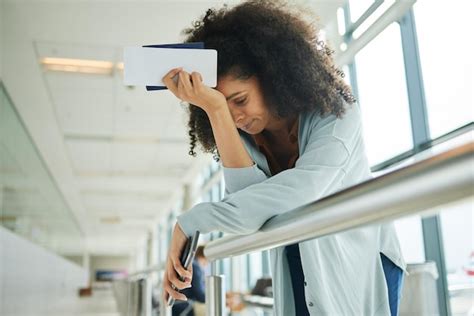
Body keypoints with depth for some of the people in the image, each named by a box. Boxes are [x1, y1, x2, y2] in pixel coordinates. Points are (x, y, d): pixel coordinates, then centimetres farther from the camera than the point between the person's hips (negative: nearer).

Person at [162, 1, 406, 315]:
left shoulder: (335, 114, -17)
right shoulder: (243, 138, -5)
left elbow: (301, 189, -35)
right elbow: (251, 197, -25)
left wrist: (194, 223, -38)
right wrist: (215, 111, -32)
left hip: (361, 268, -3)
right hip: (298, 278, 3)